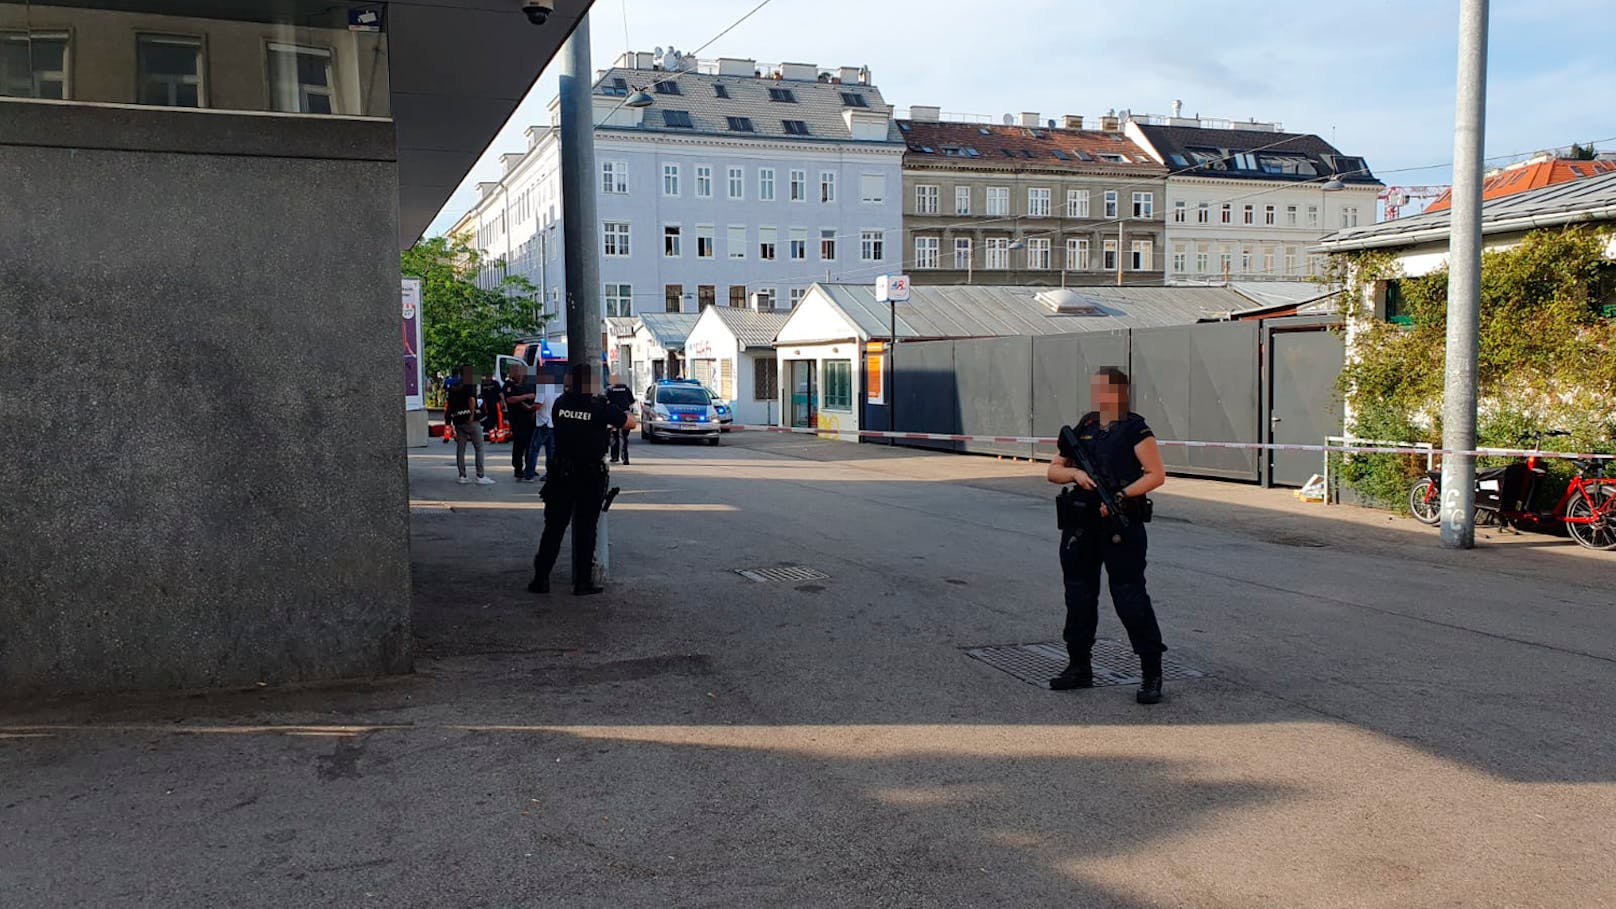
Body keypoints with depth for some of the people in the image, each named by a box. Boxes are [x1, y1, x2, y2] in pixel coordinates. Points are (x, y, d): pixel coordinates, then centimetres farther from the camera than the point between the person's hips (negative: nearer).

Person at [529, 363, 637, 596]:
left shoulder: (560, 403, -1)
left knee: (554, 527, 10)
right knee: (586, 529, 4)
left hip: (561, 474, 3)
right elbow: (631, 423, -1)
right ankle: (583, 582, 8)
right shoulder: (602, 407, -13)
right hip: (591, 477, -3)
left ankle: (541, 578, 13)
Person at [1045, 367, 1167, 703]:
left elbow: (1157, 474, -8)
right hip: (1080, 525, 6)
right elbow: (1053, 471, 13)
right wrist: (1074, 473, -8)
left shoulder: (1135, 430, -5)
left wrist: (1122, 495, -19)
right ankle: (1079, 667, 24)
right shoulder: (1083, 429, 11)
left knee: (1130, 597, -7)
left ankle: (1152, 674, 1)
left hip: (1121, 527, -6)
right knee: (1079, 595, 12)